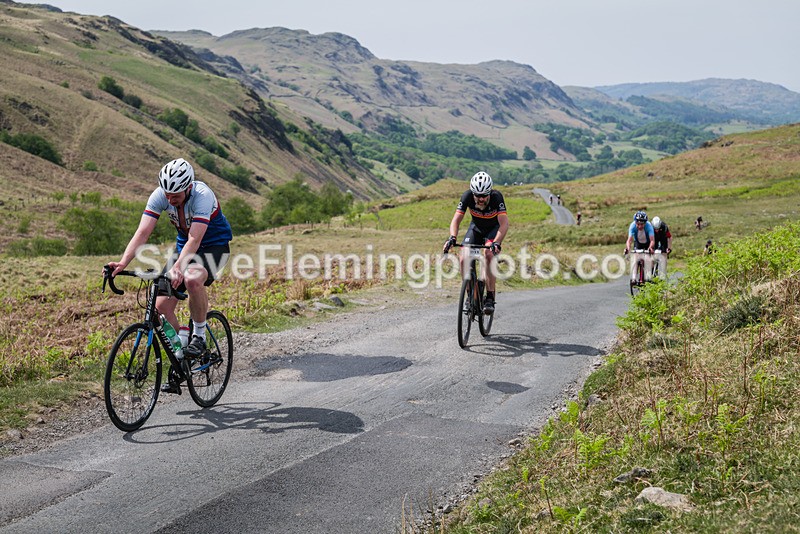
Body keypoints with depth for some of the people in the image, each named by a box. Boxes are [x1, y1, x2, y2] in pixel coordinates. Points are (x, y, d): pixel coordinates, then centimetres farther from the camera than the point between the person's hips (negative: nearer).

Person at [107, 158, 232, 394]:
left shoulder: (202, 196, -31)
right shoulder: (160, 196, -17)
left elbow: (195, 239, -40)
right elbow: (142, 232, -24)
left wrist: (178, 267, -56)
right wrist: (123, 263, -39)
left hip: (214, 245, -5)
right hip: (184, 246, 5)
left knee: (192, 279, -38)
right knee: (162, 305, -8)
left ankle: (199, 336, -15)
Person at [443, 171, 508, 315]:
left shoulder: (496, 197, -33)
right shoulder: (467, 196, -27)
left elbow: (504, 223, -39)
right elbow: (456, 219, -26)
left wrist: (496, 242, -54)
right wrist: (452, 237, -44)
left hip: (494, 228, -3)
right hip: (476, 227, 3)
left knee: (488, 254, -30)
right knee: (464, 259, -18)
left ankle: (490, 298, -22)